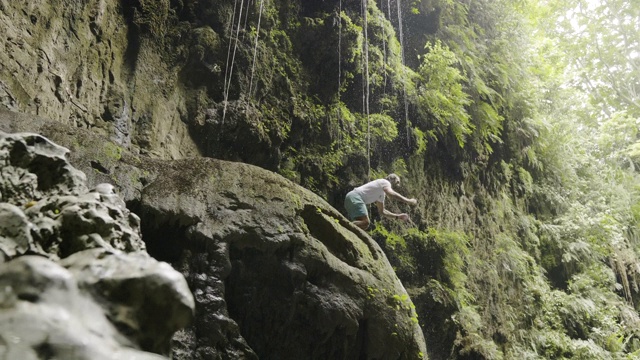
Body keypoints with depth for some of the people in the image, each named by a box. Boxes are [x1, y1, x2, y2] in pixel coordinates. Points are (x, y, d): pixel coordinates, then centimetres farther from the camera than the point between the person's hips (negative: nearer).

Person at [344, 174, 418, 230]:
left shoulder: (382, 194, 30)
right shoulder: (385, 182, 2)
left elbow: (382, 211, 35)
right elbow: (391, 193, -20)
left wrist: (398, 216, 29)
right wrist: (408, 201, -20)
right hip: (355, 197, -10)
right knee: (365, 222, -24)